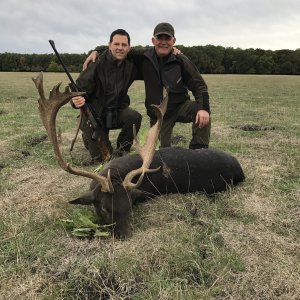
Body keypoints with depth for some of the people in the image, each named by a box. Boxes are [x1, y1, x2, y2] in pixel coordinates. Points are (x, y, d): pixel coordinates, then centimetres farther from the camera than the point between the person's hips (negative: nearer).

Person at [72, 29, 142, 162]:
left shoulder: (131, 65, -6)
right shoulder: (98, 64, -19)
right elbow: (80, 88, -18)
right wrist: (76, 101, -43)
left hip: (117, 111, 4)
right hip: (95, 114, -3)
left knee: (135, 117, -29)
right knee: (103, 157, -7)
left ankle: (122, 151, -2)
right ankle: (88, 136, 28)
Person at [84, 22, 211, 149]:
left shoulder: (181, 61, -11)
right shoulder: (144, 58, -6)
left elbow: (199, 85, -12)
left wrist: (203, 108, -28)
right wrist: (97, 52, -4)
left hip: (181, 106, -1)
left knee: (203, 116, -30)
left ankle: (198, 151, -11)